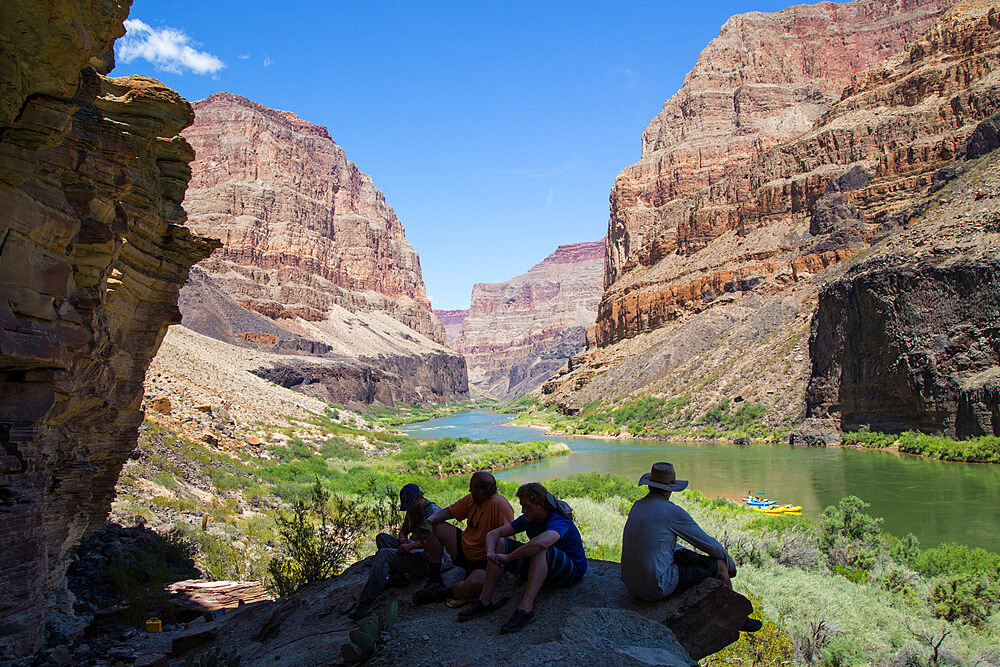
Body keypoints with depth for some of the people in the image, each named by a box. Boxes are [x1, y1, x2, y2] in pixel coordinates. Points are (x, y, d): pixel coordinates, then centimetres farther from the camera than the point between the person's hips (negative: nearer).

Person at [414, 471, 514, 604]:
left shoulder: (499, 504, -24)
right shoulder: (471, 499, 1)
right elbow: (449, 511, 8)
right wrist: (429, 521, -9)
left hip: (484, 562, -8)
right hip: (464, 551, 8)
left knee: (475, 583, -39)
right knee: (436, 528, 4)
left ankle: (443, 594, -11)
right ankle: (435, 580, 7)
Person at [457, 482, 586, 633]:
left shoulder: (558, 521, -27)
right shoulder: (528, 519, -3)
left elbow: (541, 543, -50)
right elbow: (493, 533, -3)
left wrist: (508, 558, -40)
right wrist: (490, 553, -26)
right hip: (540, 566, 7)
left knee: (541, 550, -39)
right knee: (500, 543, -8)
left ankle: (525, 609, -43)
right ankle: (484, 602, -11)